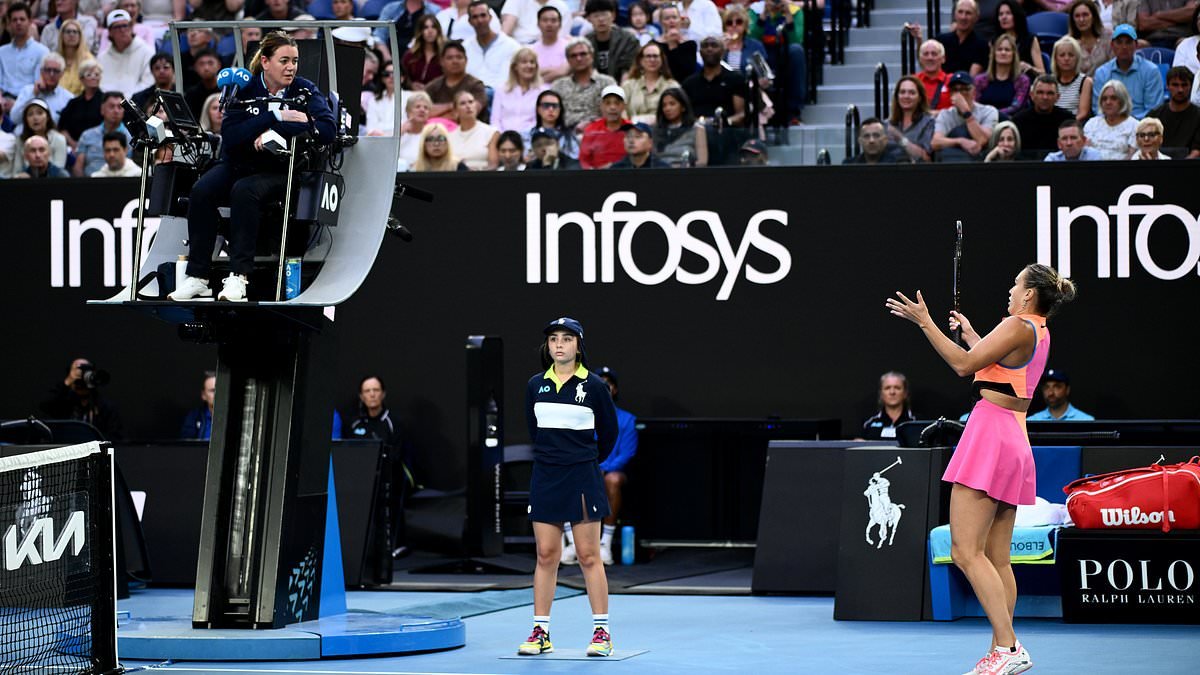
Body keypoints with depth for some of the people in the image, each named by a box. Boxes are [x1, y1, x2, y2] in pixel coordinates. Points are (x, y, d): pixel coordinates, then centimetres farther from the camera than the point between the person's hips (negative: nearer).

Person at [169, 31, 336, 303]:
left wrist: (272, 131, -22)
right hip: (238, 164, 3)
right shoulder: (244, 89, 1)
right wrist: (275, 116, -22)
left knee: (244, 191, -35)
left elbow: (327, 129, -19)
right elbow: (229, 135, -13)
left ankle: (239, 276, -35)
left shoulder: (304, 91, -1)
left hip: (280, 171, -3)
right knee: (201, 191, -27)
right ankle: (197, 277, -25)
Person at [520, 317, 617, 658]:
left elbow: (609, 432, 6)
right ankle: (540, 632, 6)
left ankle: (601, 632, 2)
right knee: (546, 556, 4)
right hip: (544, 478, 3)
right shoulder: (536, 385, 6)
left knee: (589, 555, -2)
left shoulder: (594, 385, -4)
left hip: (582, 477, -3)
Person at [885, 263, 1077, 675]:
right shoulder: (1040, 334, 17)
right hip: (1015, 442, 10)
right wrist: (969, 333, 49)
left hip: (991, 436, -10)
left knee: (966, 551, -14)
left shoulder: (1019, 327, -11)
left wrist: (925, 322, -12)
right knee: (997, 559, 9)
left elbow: (964, 364, -16)